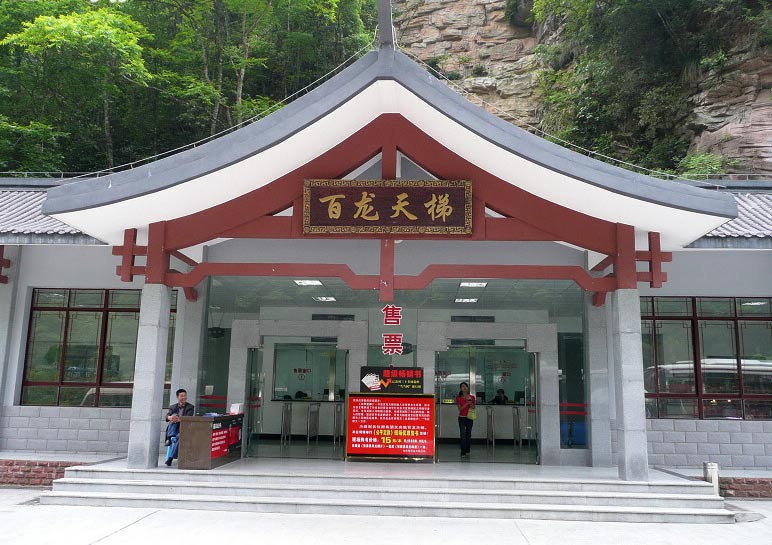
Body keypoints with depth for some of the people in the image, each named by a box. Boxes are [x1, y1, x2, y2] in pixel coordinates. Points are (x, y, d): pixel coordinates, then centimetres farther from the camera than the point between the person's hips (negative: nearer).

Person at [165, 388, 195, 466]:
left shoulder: (190, 407, 9)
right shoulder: (173, 407, 16)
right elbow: (167, 416, -1)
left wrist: (179, 419, -28)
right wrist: (170, 417, -27)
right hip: (173, 428, 2)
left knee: (179, 437, -36)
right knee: (174, 415, -25)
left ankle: (170, 458, -40)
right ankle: (170, 438, -42)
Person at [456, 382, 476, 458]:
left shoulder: (472, 397, 3)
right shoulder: (459, 398, -1)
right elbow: (460, 409, -8)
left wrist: (471, 404, -14)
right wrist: (466, 404, -20)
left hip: (469, 418, 2)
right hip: (462, 418, -2)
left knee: (468, 435, 9)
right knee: (463, 435, -7)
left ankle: (467, 451, 20)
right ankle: (463, 452, -6)